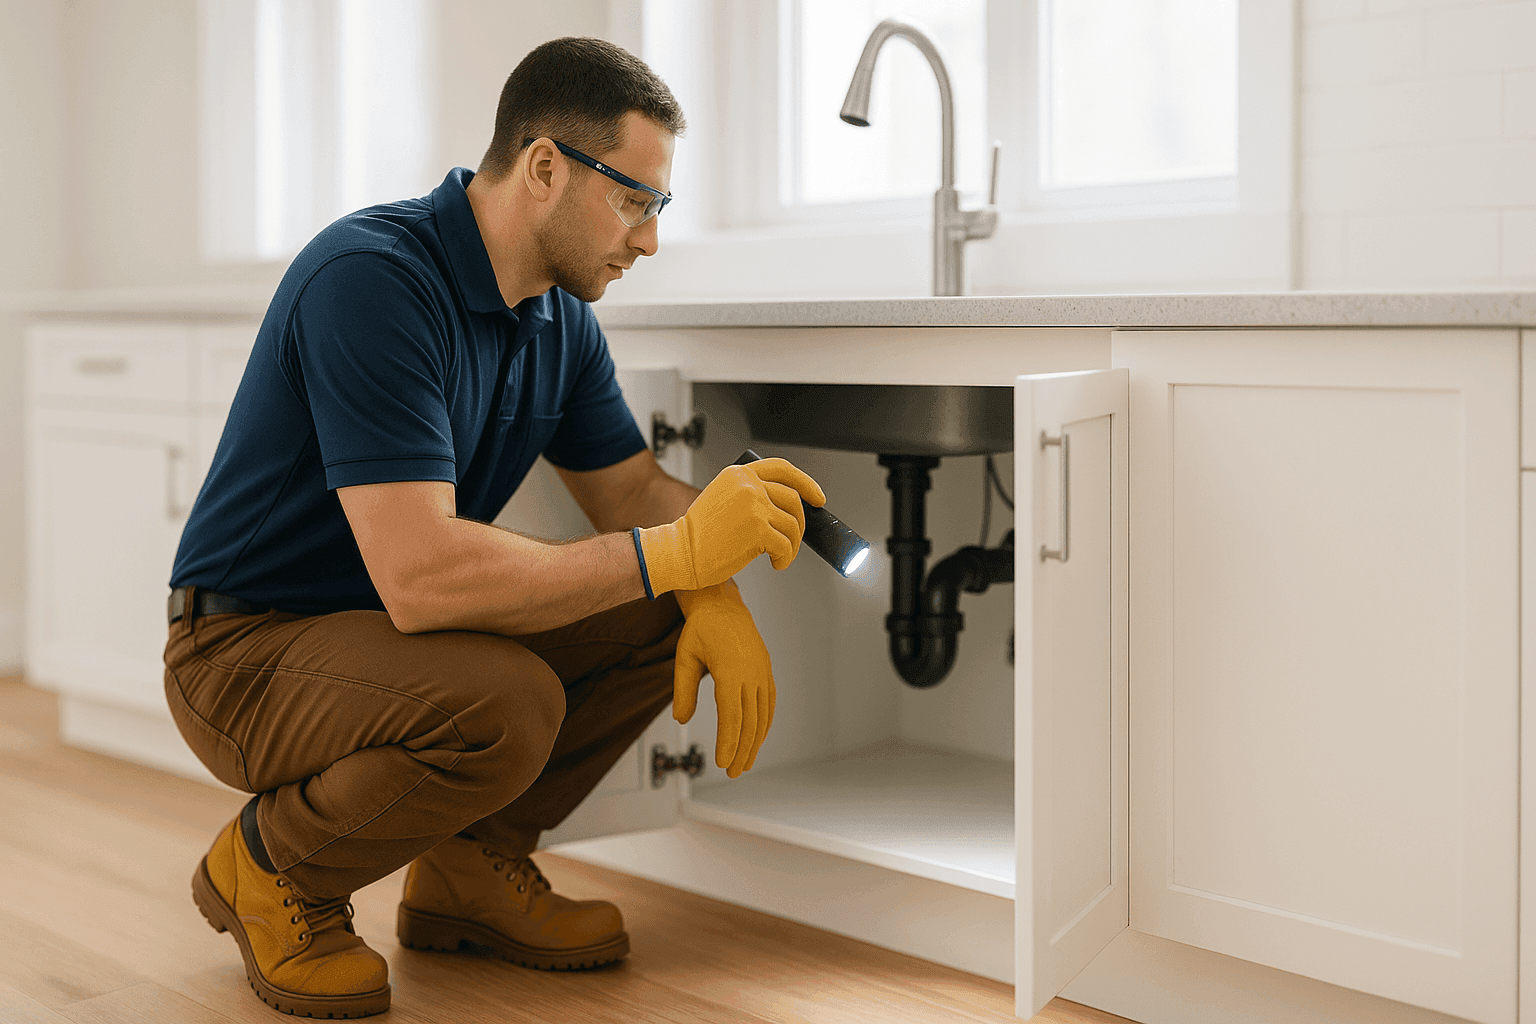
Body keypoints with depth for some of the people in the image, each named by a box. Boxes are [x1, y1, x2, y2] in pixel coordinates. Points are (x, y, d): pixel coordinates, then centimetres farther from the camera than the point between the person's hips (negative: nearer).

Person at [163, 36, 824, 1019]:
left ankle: (472, 863, 8)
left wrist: (712, 592, -15)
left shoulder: (560, 316, 1)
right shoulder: (371, 279, -27)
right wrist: (676, 550, -30)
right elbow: (421, 575, -35)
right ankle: (268, 867, -5)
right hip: (247, 652, -8)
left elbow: (633, 487, 8)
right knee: (506, 704, -34)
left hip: (395, 628, 8)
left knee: (661, 617, -6)